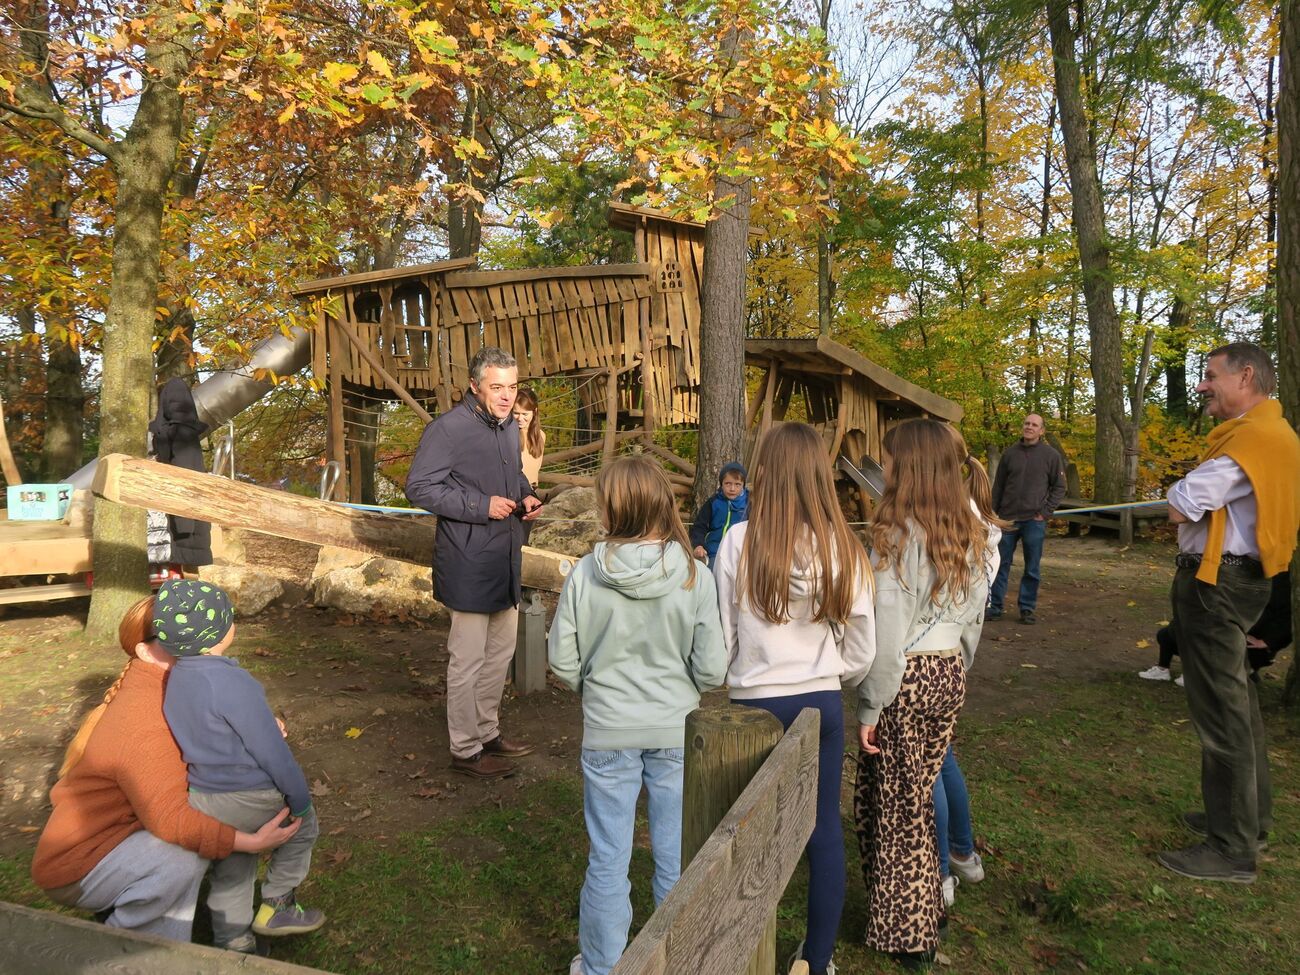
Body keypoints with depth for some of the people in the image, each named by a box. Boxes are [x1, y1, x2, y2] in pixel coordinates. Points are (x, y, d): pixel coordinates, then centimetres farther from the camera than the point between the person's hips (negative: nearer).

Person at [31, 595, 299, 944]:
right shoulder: (144, 722, -29)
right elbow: (169, 818, -35)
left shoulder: (162, 691, 1)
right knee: (185, 855, -30)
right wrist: (249, 842, -36)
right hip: (77, 869, -9)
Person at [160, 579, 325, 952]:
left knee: (230, 871, 23)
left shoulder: (175, 677, -3)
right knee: (302, 826, 21)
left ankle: (231, 941, 34)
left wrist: (266, 722, 9)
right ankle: (276, 906, 29)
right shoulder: (233, 682, -28)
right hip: (251, 797, -7)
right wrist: (299, 797, -10)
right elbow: (271, 750, -22)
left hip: (202, 796, 7)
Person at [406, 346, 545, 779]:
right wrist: (482, 505, -23)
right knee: (468, 659, 3)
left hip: (506, 560, 9)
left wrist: (526, 496, 2)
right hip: (469, 563, -9)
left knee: (501, 650, 20)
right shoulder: (448, 429, -17)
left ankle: (488, 731, 37)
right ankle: (466, 749, 19)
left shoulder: (510, 426, 9)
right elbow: (419, 487, -18)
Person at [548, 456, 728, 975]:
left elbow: (562, 661, -7)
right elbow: (712, 668, -11)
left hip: (607, 732, 0)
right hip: (676, 730, 1)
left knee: (608, 858, 15)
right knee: (677, 855, 18)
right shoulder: (694, 578, -14)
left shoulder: (585, 575, -15)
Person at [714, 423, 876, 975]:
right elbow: (862, 650, 0)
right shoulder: (843, 546, -7)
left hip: (756, 704, -2)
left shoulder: (739, 542, -13)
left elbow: (721, 639, -5)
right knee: (824, 829, 15)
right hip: (822, 703, 2)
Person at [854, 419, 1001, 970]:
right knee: (918, 795, 21)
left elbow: (887, 634, -19)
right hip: (948, 676, 7)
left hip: (906, 681, -7)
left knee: (892, 806, 10)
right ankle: (924, 910, 34)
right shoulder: (972, 536, 3)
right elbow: (974, 618, 11)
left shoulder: (897, 536, -19)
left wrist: (869, 708, -11)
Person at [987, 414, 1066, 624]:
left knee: (1032, 568, 5)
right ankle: (994, 607, 13)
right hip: (1008, 519, 2)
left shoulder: (1050, 455, 0)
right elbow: (998, 486, 9)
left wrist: (1046, 512, -6)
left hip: (1034, 520, -2)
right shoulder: (1010, 453, 5)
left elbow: (1059, 487, 3)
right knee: (1001, 564, 5)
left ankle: (1028, 608, 16)